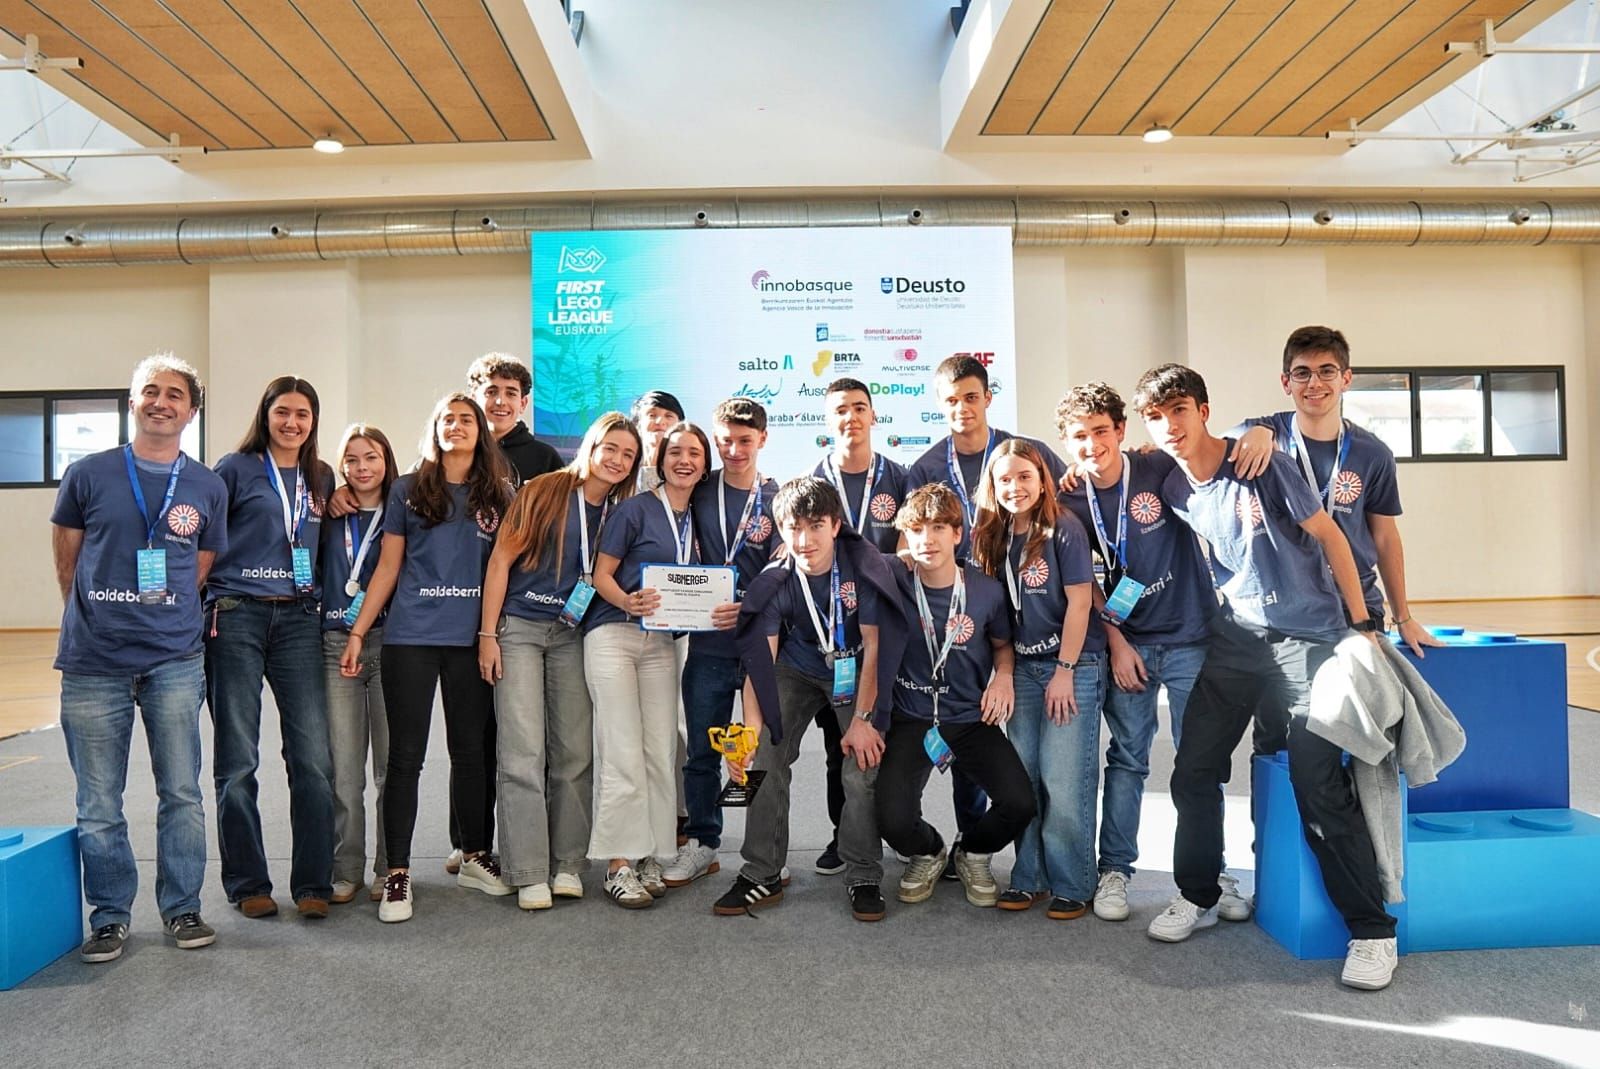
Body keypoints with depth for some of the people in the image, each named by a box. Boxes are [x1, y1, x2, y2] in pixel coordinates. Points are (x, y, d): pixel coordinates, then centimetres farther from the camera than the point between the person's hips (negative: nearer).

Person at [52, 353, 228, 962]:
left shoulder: (207, 489, 5)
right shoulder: (89, 475, 2)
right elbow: (67, 564, 10)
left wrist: (160, 619, 8)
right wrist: (96, 621, 11)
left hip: (174, 664, 1)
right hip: (93, 664, 0)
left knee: (182, 794, 6)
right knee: (98, 805, 7)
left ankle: (182, 910, 20)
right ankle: (110, 916, 22)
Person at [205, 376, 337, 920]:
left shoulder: (322, 478, 15)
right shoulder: (236, 468, 3)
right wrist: (198, 604, -4)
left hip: (299, 620, 3)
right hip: (237, 617, -3)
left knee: (313, 757, -2)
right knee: (238, 761, 3)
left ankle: (313, 882, 8)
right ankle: (247, 882, 16)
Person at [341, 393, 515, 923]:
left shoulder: (497, 494, 9)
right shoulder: (408, 490, 6)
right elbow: (388, 567, 6)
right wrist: (357, 631, 1)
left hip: (472, 639, 2)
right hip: (411, 636, -1)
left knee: (472, 750, 9)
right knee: (405, 755, 0)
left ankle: (475, 857, 24)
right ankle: (398, 874, 7)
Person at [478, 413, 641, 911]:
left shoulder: (622, 512, 5)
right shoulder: (543, 492, -8)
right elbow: (501, 558, -7)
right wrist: (488, 634, -9)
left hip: (573, 635, 4)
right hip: (519, 627, -4)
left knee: (575, 752, 5)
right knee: (524, 752, -6)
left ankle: (568, 865, 16)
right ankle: (529, 874, 2)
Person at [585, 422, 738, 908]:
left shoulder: (697, 519, 14)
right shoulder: (636, 508, -3)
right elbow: (602, 574, -5)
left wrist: (722, 611, -4)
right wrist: (629, 602, -25)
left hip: (661, 641, 6)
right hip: (613, 635, -5)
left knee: (660, 752, 4)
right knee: (623, 753, -8)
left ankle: (650, 858, 15)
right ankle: (619, 864, 1)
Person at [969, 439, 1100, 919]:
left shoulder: (1063, 527, -10)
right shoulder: (995, 537, 5)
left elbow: (1079, 601, -11)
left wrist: (1065, 670, -12)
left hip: (1074, 664, -5)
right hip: (1023, 667, 5)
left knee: (1063, 780, -5)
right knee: (1022, 775, 6)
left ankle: (1073, 885, 8)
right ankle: (1029, 877, 18)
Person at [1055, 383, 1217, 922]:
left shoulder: (1163, 470, -10)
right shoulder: (1070, 501, -2)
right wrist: (1115, 642, 0)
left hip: (1190, 637, -1)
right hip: (1126, 641, 1)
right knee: (1127, 759, 7)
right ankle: (1114, 871, 17)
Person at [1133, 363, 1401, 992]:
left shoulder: (1261, 464, -12)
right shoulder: (1173, 491, 1)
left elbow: (1329, 536, -8)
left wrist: (1362, 623, -8)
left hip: (1308, 638, -5)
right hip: (1236, 639, 5)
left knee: (1320, 788, -9)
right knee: (1194, 771, 5)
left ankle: (1372, 930, 8)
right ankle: (1198, 896, 25)